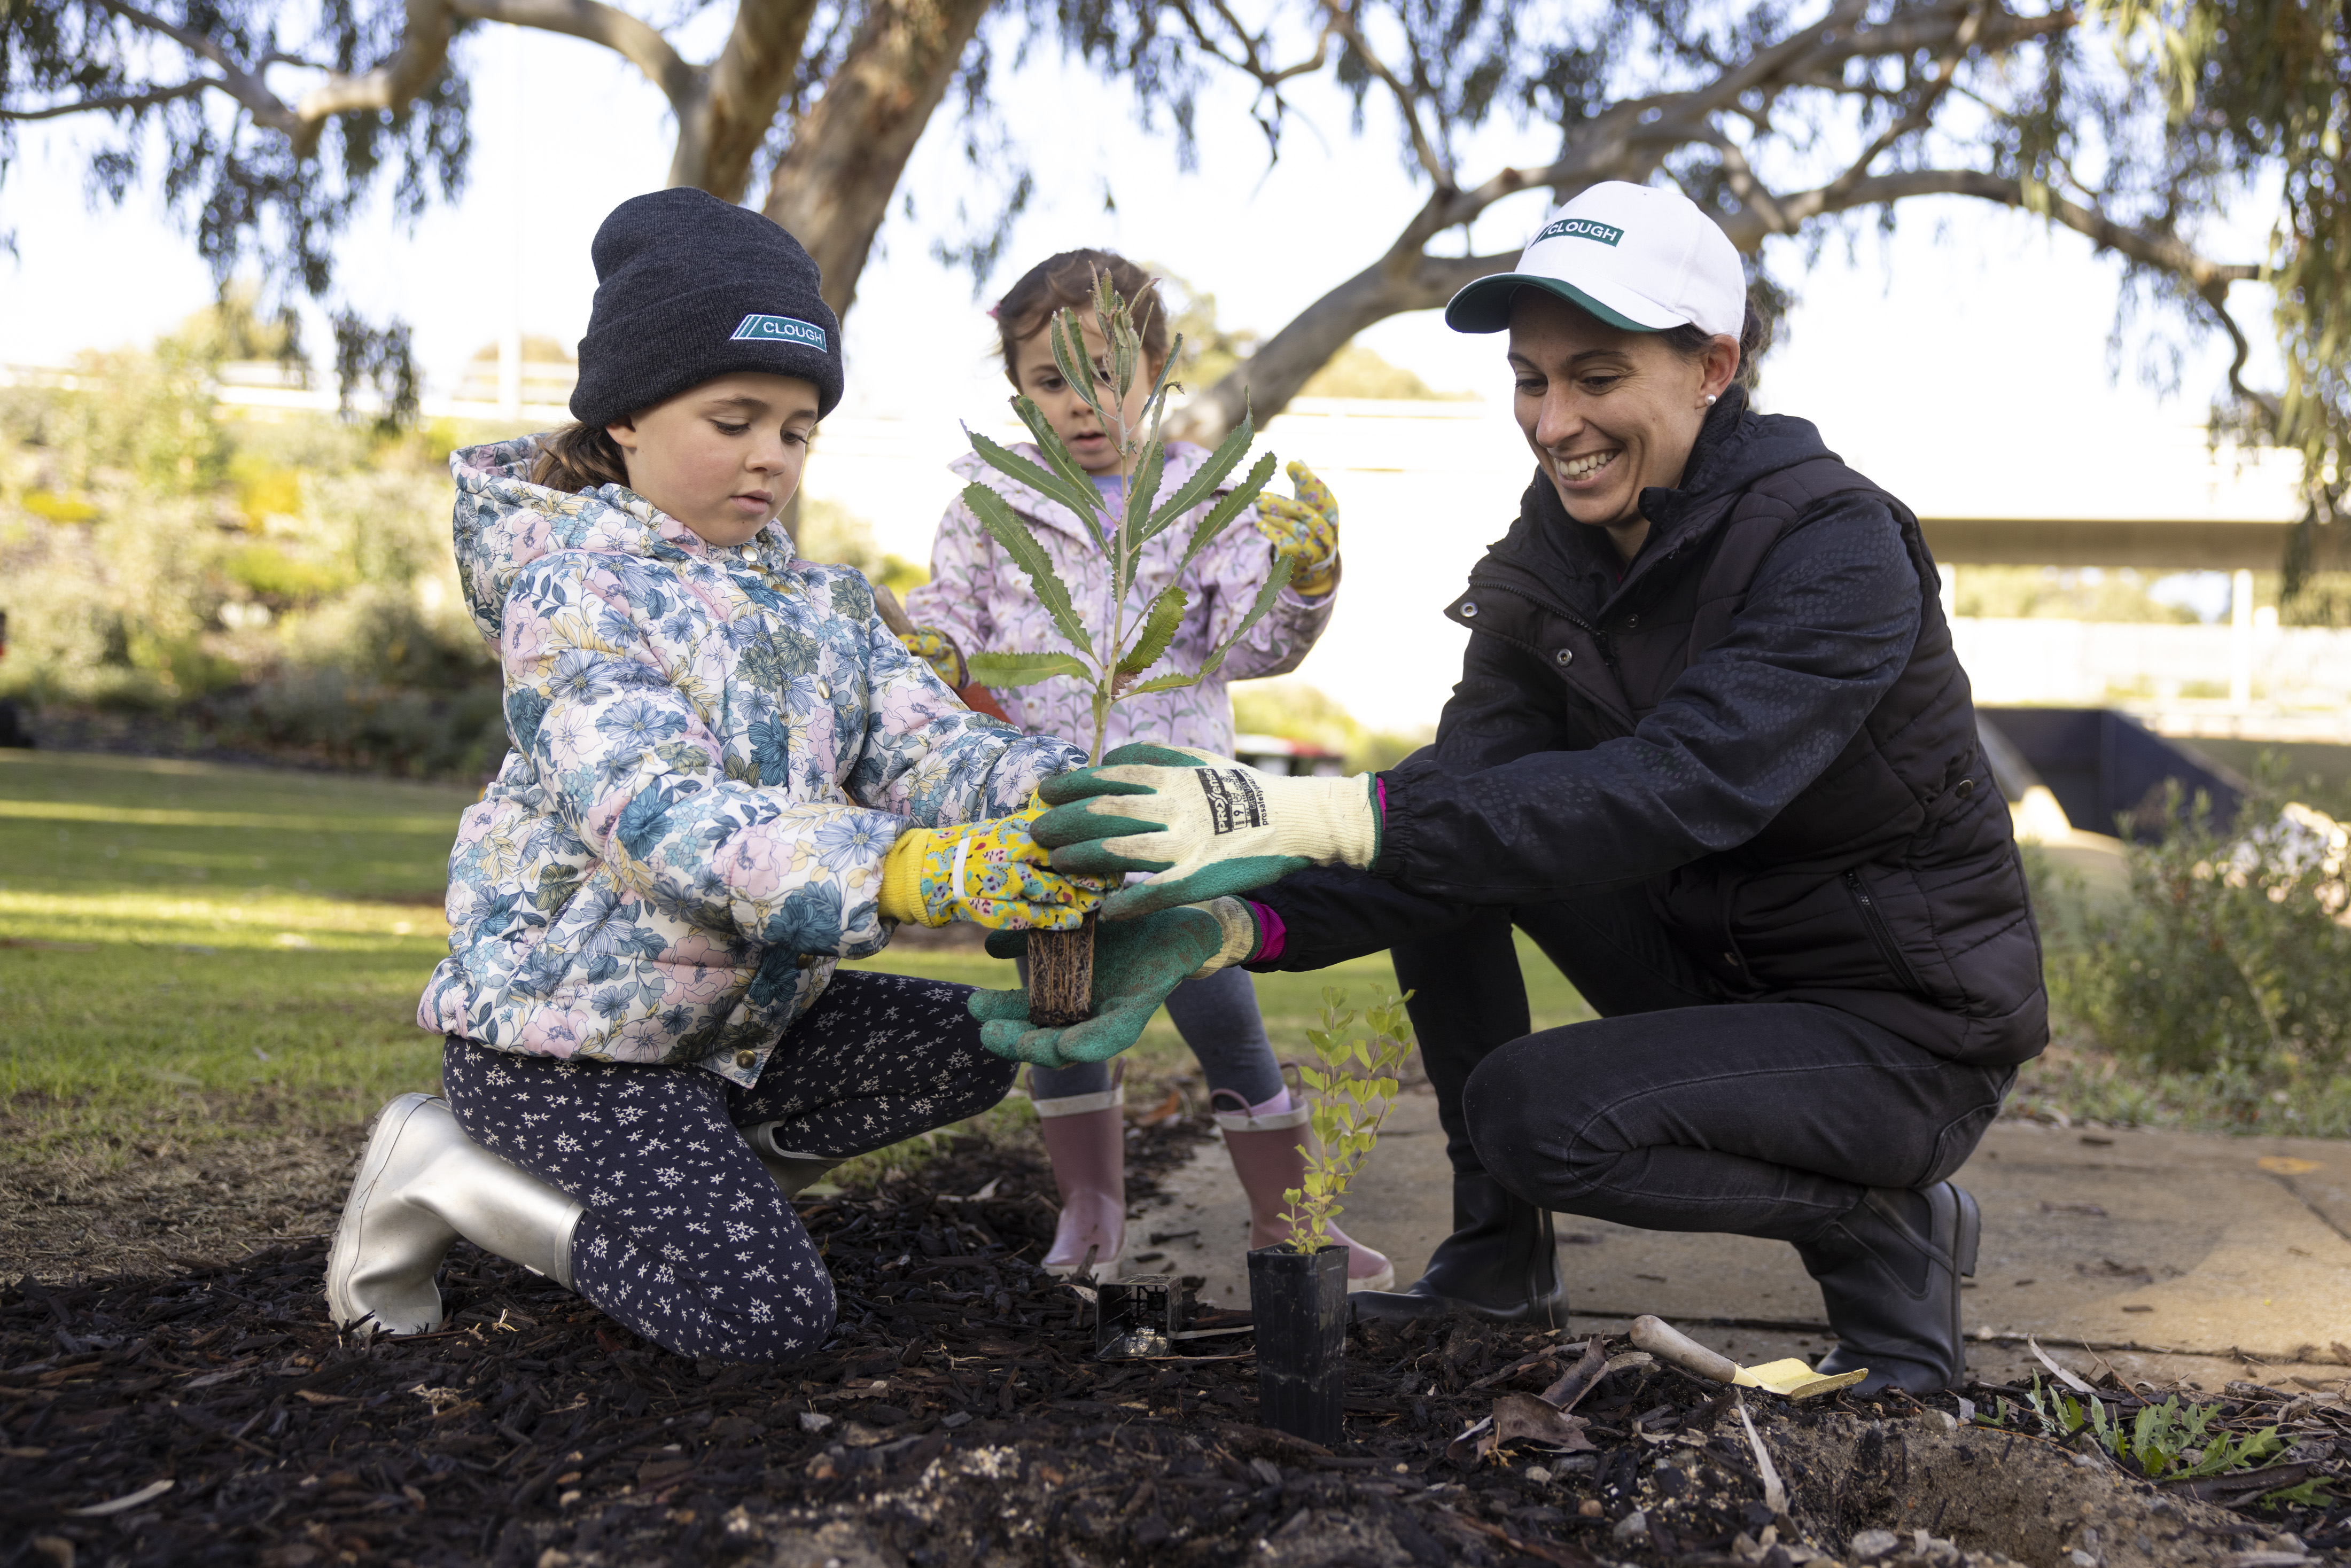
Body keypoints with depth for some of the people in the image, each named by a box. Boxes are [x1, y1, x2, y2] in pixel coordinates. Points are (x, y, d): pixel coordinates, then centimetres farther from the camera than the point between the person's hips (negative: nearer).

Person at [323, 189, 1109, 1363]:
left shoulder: (821, 605, 7)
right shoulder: (570, 591, -18)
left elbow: (933, 746, -8)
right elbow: (660, 817, -34)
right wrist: (909, 872, -49)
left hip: (741, 1018, 8)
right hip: (564, 1032, -8)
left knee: (973, 1046, 2)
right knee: (766, 1315, -14)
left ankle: (674, 1196, 11)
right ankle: (441, 1167, 4)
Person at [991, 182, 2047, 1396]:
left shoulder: (1835, 546, -23)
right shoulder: (1549, 564, -2)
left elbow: (1680, 790, -39)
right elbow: (1464, 778, -14)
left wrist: (1315, 816, -48)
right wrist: (1240, 926, -32)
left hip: (1910, 1030, -7)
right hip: (1715, 969, 7)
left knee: (1534, 1112, -27)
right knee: (1443, 837, -8)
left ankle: (1888, 1227, -1)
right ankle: (1497, 1262, 1)